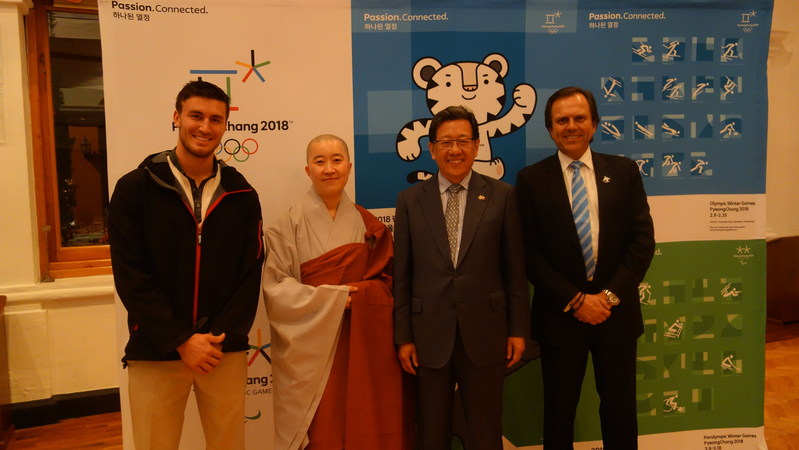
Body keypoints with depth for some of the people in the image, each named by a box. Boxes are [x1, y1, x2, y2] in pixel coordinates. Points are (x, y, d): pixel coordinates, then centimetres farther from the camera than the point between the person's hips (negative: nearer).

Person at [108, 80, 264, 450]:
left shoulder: (242, 195, 3)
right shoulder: (134, 189, -3)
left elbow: (250, 276, 1)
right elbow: (131, 277, -8)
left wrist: (221, 337, -10)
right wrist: (180, 341, -13)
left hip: (226, 351, 2)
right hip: (155, 352, -1)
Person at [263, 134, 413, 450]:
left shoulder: (367, 224, 5)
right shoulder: (289, 225, -4)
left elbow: (387, 282, 4)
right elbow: (276, 289, -10)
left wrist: (357, 295, -14)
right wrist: (333, 297, -16)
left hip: (361, 346, 3)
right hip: (309, 347, -2)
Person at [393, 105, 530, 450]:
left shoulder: (501, 195, 0)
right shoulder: (410, 200, 2)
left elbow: (514, 268, 2)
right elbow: (402, 274, 2)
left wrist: (518, 329, 1)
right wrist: (403, 336, 1)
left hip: (485, 334, -1)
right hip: (429, 336, 1)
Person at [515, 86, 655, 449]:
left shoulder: (624, 171, 4)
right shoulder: (531, 179, -2)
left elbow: (643, 239, 0)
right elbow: (529, 252, -6)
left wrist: (611, 295, -11)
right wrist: (574, 300, -12)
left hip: (616, 311, 2)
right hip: (560, 315, -1)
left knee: (620, 410, 13)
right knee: (559, 413, 11)